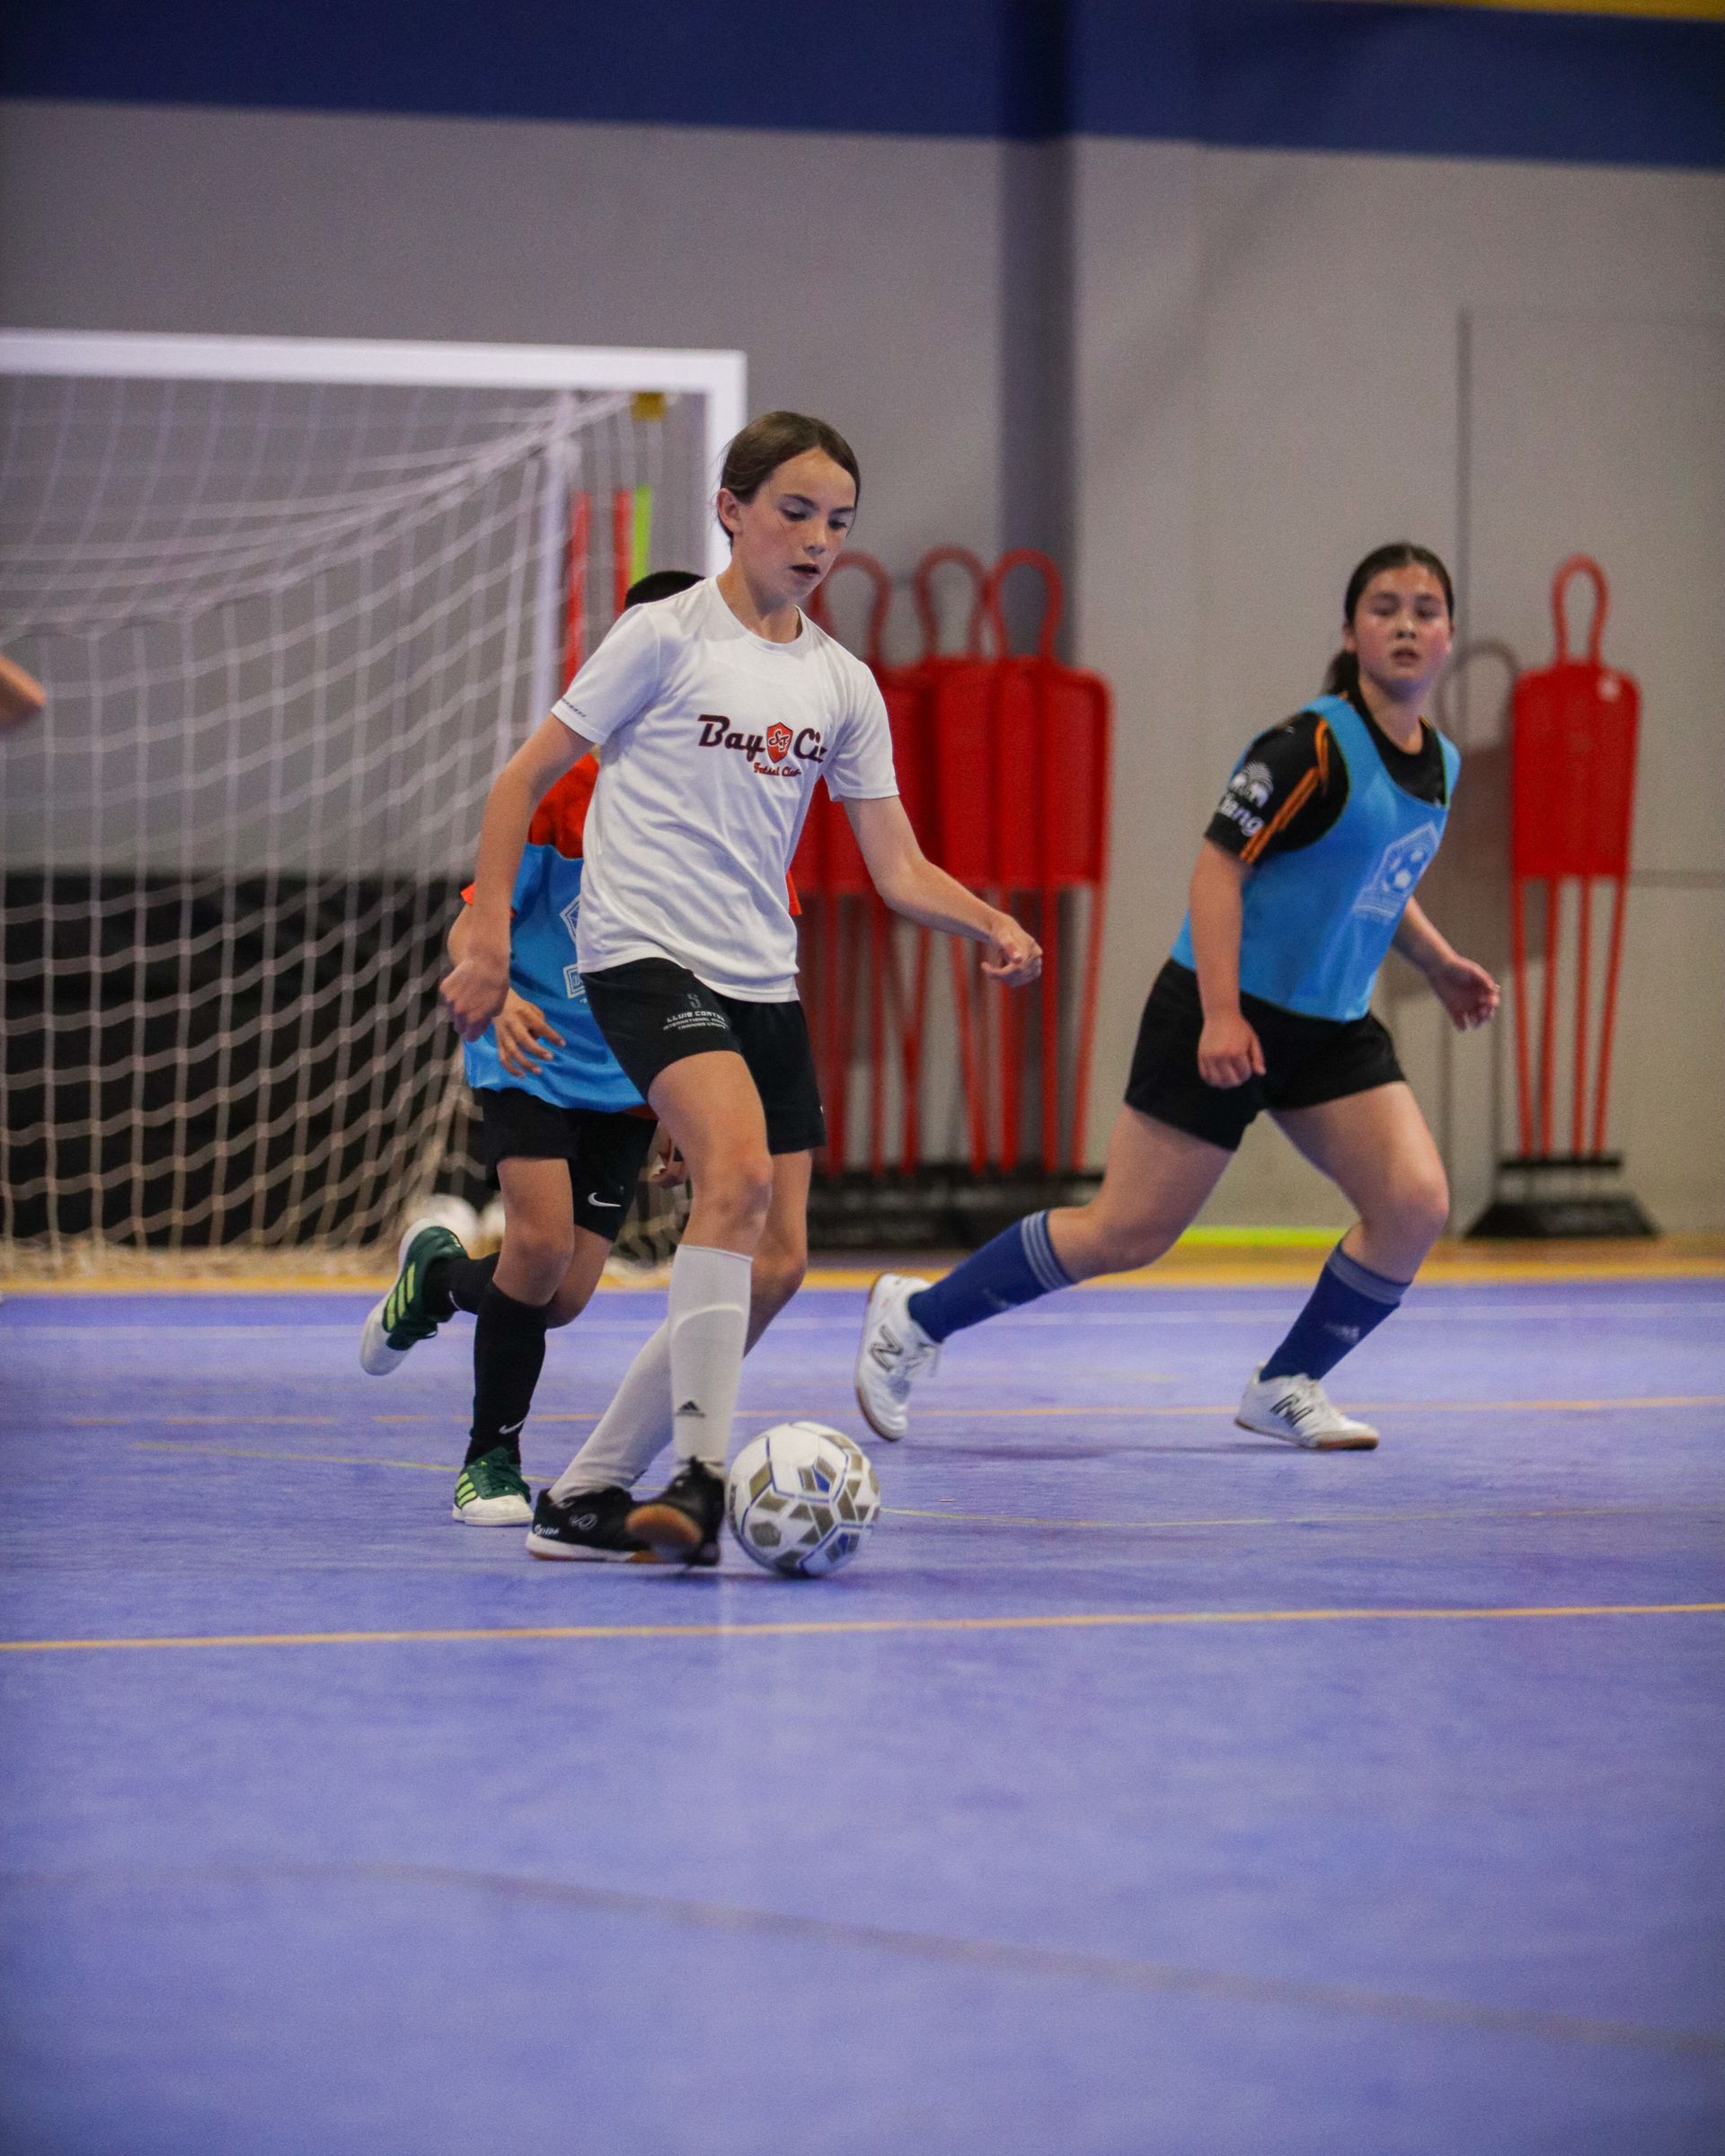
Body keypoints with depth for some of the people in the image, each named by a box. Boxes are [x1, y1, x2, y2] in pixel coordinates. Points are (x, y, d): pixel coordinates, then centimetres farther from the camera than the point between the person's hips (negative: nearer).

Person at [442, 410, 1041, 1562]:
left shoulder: (843, 685, 12)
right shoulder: (668, 636, -3)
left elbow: (900, 868, 11)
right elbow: (526, 779, 0)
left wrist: (994, 925, -8)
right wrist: (490, 937, -9)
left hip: (766, 983, 7)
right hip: (647, 958, -7)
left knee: (774, 1262, 3)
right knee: (739, 1170, -30)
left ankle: (591, 1490, 13)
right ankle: (701, 1478, -32)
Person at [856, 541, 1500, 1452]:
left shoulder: (1439, 764, 8)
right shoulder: (1313, 746, -17)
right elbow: (1219, 862, -19)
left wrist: (1438, 962, 16)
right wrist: (1220, 1015, -25)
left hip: (1333, 1027, 7)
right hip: (1230, 1013, -7)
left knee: (1415, 1203, -12)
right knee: (1126, 1231, -5)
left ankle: (1286, 1387, 7)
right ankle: (916, 1318, 14)